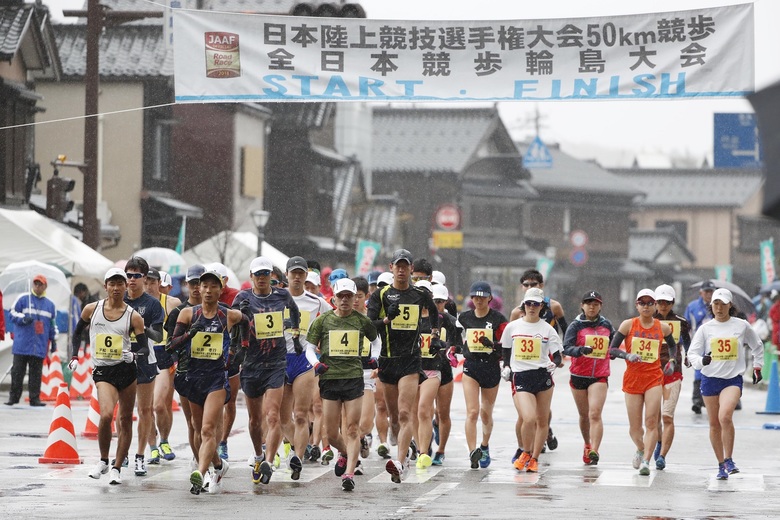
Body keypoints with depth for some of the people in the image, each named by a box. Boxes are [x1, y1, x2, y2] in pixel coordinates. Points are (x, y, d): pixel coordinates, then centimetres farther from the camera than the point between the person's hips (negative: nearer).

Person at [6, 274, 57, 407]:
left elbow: (53, 325, 20)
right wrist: (23, 318, -17)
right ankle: (13, 397, 5)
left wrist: (53, 341, 16)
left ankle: (35, 398, 3)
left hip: (40, 345, 2)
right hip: (22, 344, -2)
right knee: (17, 371, -1)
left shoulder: (50, 304, 14)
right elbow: (13, 315, 1)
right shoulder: (23, 299, 3)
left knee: (36, 373, 1)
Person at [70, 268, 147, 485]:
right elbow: (78, 332, 19)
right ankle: (103, 461, 0)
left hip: (126, 369, 1)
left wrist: (134, 355, -20)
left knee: (125, 420, 5)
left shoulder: (133, 316, -1)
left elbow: (145, 348, 1)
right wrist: (74, 356, 9)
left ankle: (117, 468, 17)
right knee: (106, 415, -21)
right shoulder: (92, 309, 3)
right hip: (102, 370, -1)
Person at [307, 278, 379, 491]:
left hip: (354, 377, -1)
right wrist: (316, 363, -8)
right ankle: (345, 454, 34)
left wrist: (374, 357, 7)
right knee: (331, 432, 3)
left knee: (352, 429, -8)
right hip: (329, 377, 1)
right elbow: (310, 346, 9)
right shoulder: (323, 320, 4)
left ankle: (349, 472, -9)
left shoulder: (362, 321, 5)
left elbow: (376, 339, 23)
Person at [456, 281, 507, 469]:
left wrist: (494, 345, -21)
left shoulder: (498, 319, -5)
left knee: (486, 413, 13)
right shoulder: (464, 318, 4)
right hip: (471, 367, 1)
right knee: (472, 412, -14)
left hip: (491, 367, -1)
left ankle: (484, 447, 38)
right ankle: (473, 452, -20)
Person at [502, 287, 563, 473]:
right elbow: (506, 350, 20)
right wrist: (506, 366, 10)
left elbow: (557, 355, 2)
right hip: (520, 377, -2)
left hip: (543, 377, 2)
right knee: (529, 418, -19)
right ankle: (526, 453, 6)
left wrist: (553, 364, -18)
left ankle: (534, 459, 23)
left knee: (542, 420, 6)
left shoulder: (547, 329, 3)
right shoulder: (512, 327, 5)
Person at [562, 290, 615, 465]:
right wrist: (581, 350, -31)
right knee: (584, 415, 13)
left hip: (599, 377, 0)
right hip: (579, 375, 0)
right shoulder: (576, 325, -1)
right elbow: (566, 347, -14)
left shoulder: (606, 325, 8)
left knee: (595, 414, -16)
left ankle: (594, 452, -23)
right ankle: (587, 445, 36)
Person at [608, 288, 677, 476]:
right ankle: (640, 450, 35)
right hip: (632, 379, 0)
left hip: (654, 378, 0)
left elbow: (672, 346, 24)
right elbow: (611, 349, -1)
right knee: (635, 426, 5)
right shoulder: (628, 325, 0)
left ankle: (646, 461, -13)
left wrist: (671, 361, 6)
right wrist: (627, 355, -19)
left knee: (651, 421, -14)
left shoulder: (663, 327, 4)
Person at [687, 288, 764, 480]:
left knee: (725, 416, -25)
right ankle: (721, 465, 20)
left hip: (733, 379, -2)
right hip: (710, 379, 2)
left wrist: (757, 367, 19)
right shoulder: (705, 329, 1)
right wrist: (701, 361, -24)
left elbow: (757, 346, 19)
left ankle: (729, 460, -14)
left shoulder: (741, 326, 1)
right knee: (714, 424, 7)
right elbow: (692, 353, -3)